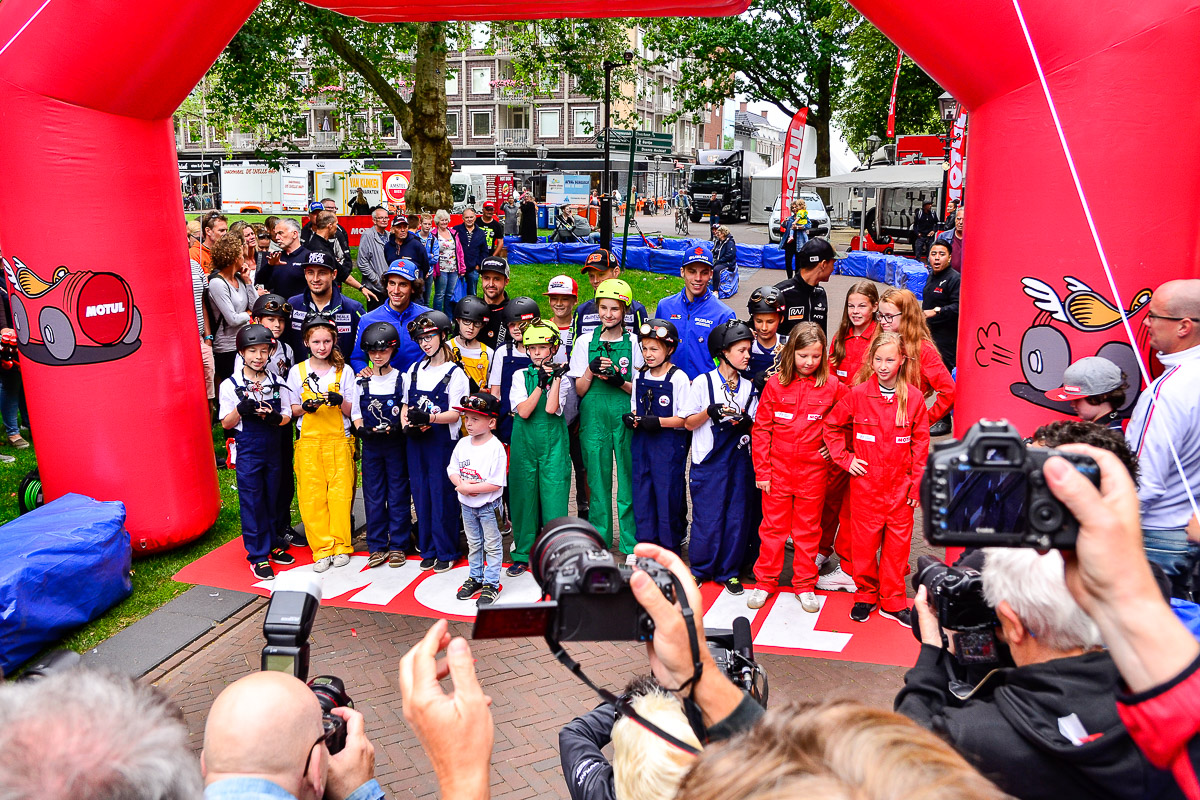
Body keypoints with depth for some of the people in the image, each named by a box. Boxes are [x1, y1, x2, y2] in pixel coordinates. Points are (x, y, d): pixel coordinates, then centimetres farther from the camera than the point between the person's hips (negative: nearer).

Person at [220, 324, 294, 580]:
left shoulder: (277, 382, 2)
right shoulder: (230, 385, -6)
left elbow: (287, 417, 5)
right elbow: (226, 423, -5)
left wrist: (275, 418, -18)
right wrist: (240, 410, -25)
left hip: (273, 448, 3)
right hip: (248, 451, -3)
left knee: (273, 498, 14)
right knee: (252, 502, 1)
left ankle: (274, 544, 30)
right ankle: (257, 556, 10)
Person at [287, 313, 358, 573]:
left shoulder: (343, 371, 4)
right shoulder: (297, 372, 5)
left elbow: (352, 411, 4)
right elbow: (292, 410, 9)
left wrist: (340, 401, -17)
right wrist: (305, 408, -13)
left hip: (338, 439, 0)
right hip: (308, 440, 1)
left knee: (340, 493, 0)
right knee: (312, 495, -1)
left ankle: (341, 546, 14)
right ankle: (322, 548, 9)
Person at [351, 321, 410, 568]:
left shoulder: (401, 379, -1)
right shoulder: (362, 382, 4)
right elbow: (356, 415, 7)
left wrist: (397, 428, -19)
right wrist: (362, 429, -14)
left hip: (396, 444, -2)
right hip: (371, 446, 2)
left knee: (398, 495, 3)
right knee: (373, 496, 7)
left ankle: (398, 545, 13)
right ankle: (377, 546, 16)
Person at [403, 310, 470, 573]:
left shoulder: (455, 373, -5)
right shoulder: (414, 370, 11)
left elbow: (455, 414, -11)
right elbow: (405, 405, 14)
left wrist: (428, 418, -25)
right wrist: (406, 425, -6)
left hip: (443, 442, -5)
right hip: (416, 442, 5)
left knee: (442, 496, -2)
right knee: (421, 495, 9)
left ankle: (446, 552, 12)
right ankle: (428, 550, 22)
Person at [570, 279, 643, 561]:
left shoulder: (635, 343, 3)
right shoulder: (585, 342, 7)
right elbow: (579, 390, 7)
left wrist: (620, 381, -14)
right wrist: (591, 370, -11)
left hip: (627, 419, -1)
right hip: (594, 419, 1)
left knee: (629, 479, 0)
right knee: (597, 479, 6)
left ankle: (631, 543, 12)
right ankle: (598, 538, 20)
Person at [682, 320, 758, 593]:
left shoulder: (748, 388, 8)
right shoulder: (703, 382, -4)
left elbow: (754, 425, 13)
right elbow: (688, 423, -2)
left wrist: (745, 422, -9)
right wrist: (710, 411, -19)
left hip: (738, 459, 4)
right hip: (708, 459, -3)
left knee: (737, 515, 4)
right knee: (706, 515, 0)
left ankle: (729, 571, 18)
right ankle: (700, 568, 18)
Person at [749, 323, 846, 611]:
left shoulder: (831, 385, -3)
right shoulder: (775, 384, -4)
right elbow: (761, 429, -2)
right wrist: (761, 471, -4)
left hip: (813, 471, 0)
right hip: (778, 469, 0)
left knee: (808, 529, 11)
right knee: (773, 527, 9)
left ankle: (805, 585, 25)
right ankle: (765, 582, 23)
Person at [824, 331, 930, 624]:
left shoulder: (914, 397, -4)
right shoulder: (858, 395, -5)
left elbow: (920, 444, 1)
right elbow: (831, 425, 8)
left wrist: (917, 484, 0)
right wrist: (844, 458, 1)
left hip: (900, 485, 0)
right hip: (865, 482, 0)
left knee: (897, 542, 8)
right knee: (863, 542, 7)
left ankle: (893, 601, 22)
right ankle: (866, 595, 26)